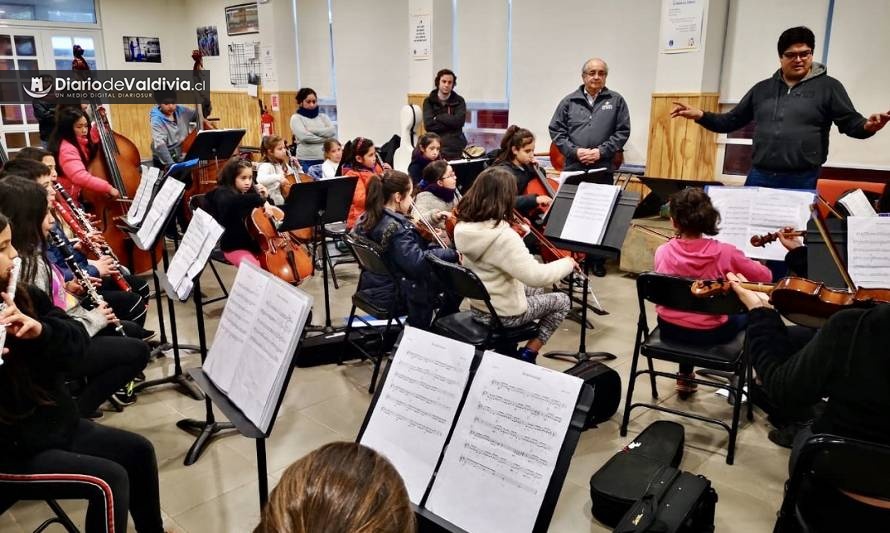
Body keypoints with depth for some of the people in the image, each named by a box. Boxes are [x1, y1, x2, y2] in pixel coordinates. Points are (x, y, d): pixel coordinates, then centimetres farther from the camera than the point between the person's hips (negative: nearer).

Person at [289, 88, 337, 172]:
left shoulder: (322, 116, 15)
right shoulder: (296, 118, 4)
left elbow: (332, 131, -2)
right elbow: (304, 136, -12)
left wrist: (313, 130, -9)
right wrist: (326, 138, -7)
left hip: (325, 159, 3)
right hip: (306, 161, -3)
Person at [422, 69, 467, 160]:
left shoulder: (459, 101, 8)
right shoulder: (428, 101, 7)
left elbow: (459, 121, -9)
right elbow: (428, 125, -7)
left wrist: (437, 118, -5)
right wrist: (450, 122, -7)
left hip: (456, 149, 0)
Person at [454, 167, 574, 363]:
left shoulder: (464, 226, -6)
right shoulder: (503, 236, -32)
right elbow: (536, 276, -33)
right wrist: (567, 263, -17)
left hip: (478, 306, 8)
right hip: (503, 314, -7)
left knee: (536, 291, 31)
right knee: (562, 301, 15)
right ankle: (528, 353, 12)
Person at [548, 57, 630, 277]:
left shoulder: (616, 100, 6)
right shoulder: (569, 101, 6)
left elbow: (623, 131, 1)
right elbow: (556, 130, 3)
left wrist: (601, 151, -11)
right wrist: (575, 151, -9)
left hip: (603, 169, 0)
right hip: (574, 168, 0)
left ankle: (598, 259, 17)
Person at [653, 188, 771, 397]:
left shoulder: (662, 252, -14)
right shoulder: (724, 252, -19)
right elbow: (765, 277, -5)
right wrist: (739, 264, 13)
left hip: (669, 330, 2)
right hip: (710, 334, -2)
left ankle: (685, 377, 41)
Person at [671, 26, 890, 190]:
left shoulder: (827, 86, 5)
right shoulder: (762, 89, 15)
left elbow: (850, 122, 1)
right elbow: (731, 121, 16)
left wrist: (868, 126, -22)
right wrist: (700, 115, 2)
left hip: (802, 181, -3)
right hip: (759, 178, 3)